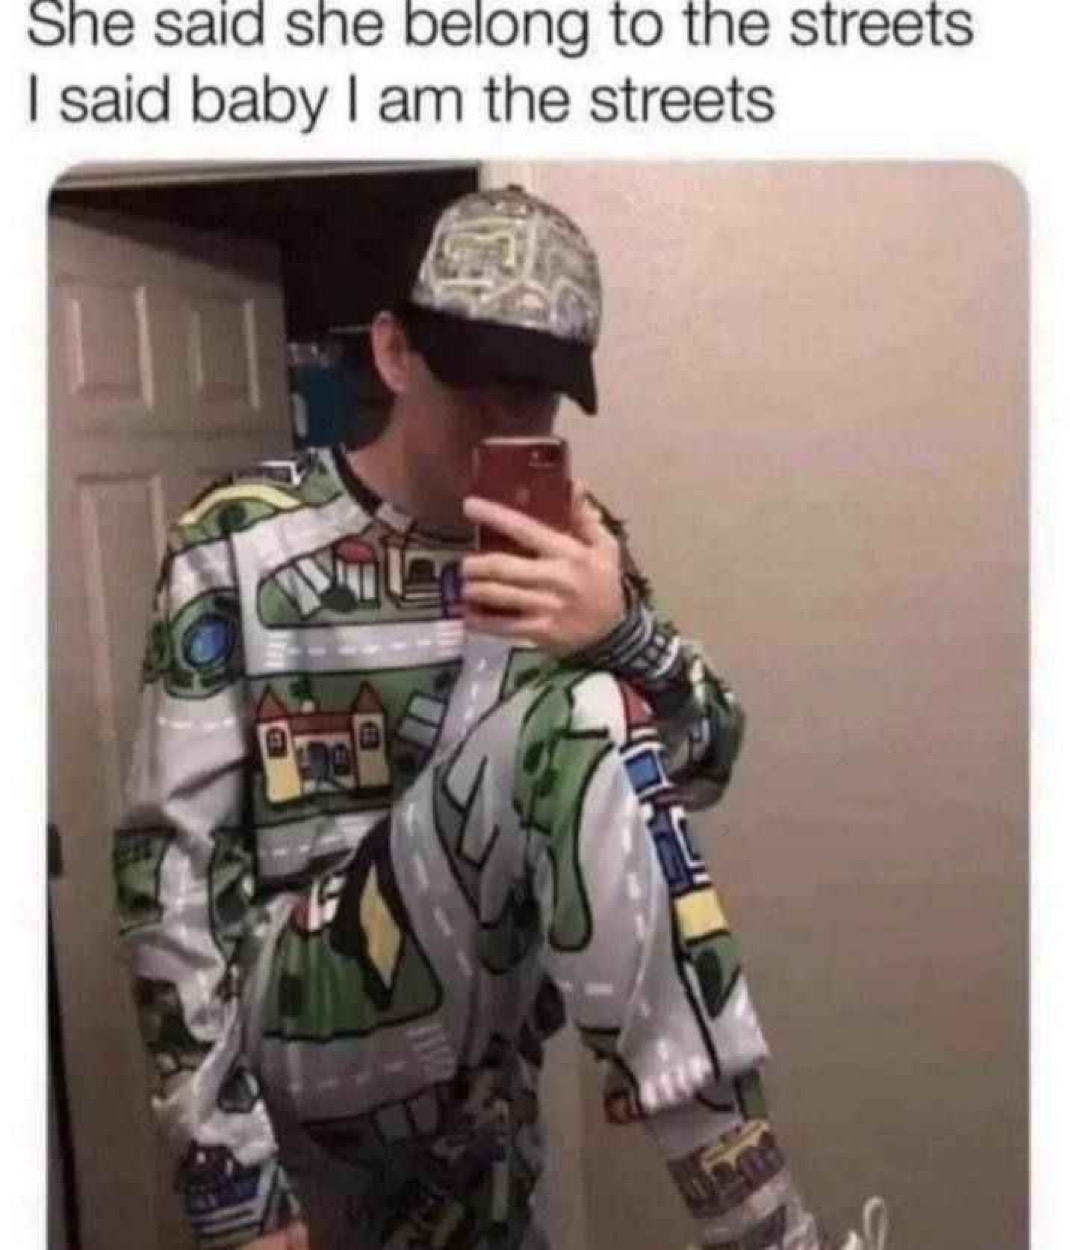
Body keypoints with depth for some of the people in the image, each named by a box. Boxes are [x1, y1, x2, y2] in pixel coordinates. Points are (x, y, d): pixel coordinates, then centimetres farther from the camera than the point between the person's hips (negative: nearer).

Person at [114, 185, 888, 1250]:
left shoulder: (567, 543, 2)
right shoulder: (241, 548, -10)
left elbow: (705, 764, -5)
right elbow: (172, 858, -10)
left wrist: (624, 634, -28)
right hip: (306, 1025, -4)